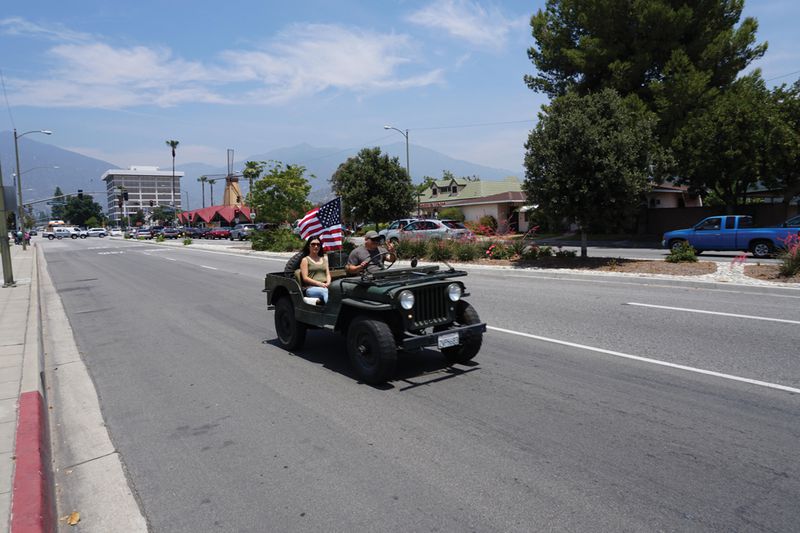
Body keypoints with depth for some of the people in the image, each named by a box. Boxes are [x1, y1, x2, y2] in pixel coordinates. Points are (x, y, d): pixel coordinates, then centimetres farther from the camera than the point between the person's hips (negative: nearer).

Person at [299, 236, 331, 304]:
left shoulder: (324, 258, 27)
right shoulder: (305, 260, 12)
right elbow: (305, 278, 2)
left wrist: (328, 283, -4)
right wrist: (319, 283, -11)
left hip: (325, 287, 4)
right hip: (311, 288, -4)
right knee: (325, 291, -39)